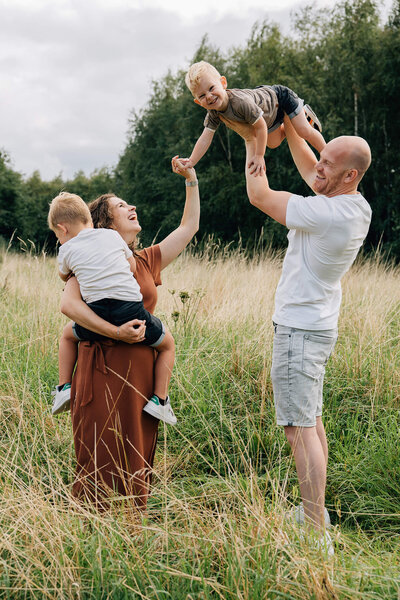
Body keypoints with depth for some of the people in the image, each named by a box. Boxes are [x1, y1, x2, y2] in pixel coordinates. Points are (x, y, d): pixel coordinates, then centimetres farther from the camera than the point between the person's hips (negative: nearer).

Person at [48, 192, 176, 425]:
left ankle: (64, 388, 27)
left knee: (68, 334, 33)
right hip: (132, 312, 0)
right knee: (167, 344, 24)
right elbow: (132, 267, 19)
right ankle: (159, 400, 13)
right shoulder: (113, 235, 14)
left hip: (98, 318, 0)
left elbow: (64, 276, 32)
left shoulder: (67, 250, 12)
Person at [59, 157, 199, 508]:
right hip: (102, 369, -5)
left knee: (137, 458, 9)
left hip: (141, 370, 5)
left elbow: (189, 226, 21)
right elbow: (69, 304, -15)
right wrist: (116, 332, -22)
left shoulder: (147, 260, 16)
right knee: (100, 457, -2)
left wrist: (191, 179, 17)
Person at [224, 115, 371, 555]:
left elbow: (259, 196, -16)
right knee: (311, 420, 21)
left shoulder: (328, 214, -26)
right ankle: (315, 510, 33)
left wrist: (252, 140, -4)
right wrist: (288, 127, 18)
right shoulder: (357, 207, 2)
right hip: (318, 325, 10)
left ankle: (318, 537, -8)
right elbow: (308, 170, 20)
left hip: (298, 330, -10)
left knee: (300, 428, -9)